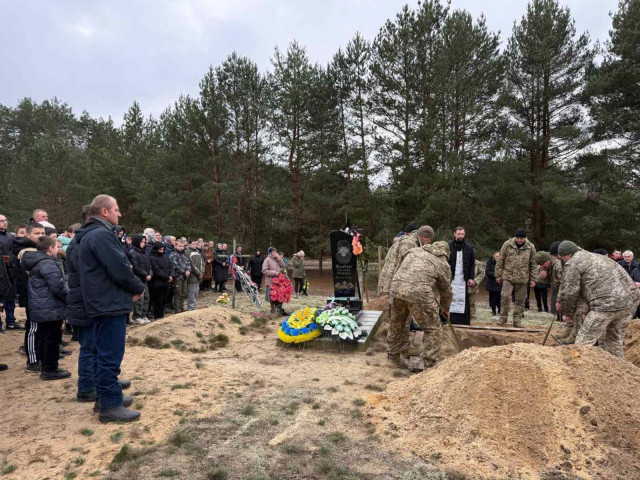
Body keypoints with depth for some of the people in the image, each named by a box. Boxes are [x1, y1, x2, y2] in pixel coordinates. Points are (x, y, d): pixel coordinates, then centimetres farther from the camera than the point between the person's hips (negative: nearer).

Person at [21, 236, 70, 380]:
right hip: (51, 309, -10)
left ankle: (46, 368, 25)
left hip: (41, 309, 10)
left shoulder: (35, 263, 14)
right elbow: (59, 287, -23)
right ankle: (50, 370, 6)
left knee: (43, 339, 16)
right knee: (52, 340, -1)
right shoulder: (48, 264, -19)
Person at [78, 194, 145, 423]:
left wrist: (132, 287, 8)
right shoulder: (102, 234, -17)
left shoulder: (91, 234, 17)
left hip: (103, 302, 11)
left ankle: (107, 397, 28)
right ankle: (110, 406, 4)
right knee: (111, 355, -4)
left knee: (106, 354, 17)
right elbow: (119, 270, -22)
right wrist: (139, 288, -5)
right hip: (110, 303, -11)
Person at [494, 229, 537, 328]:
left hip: (522, 279, 1)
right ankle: (503, 318, 5)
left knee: (520, 301, 7)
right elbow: (500, 260, 3)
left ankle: (517, 320, 19)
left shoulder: (530, 247, 1)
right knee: (505, 296, -11)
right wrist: (498, 275, 2)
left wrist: (533, 279, 4)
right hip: (508, 276, -1)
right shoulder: (507, 244, -2)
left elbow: (533, 265, 7)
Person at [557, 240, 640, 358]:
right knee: (614, 340, 24)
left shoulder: (572, 264, 0)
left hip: (608, 304, -9)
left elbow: (570, 292, -2)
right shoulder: (594, 256, 29)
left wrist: (567, 312, 15)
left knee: (584, 343, -2)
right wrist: (560, 301, 37)